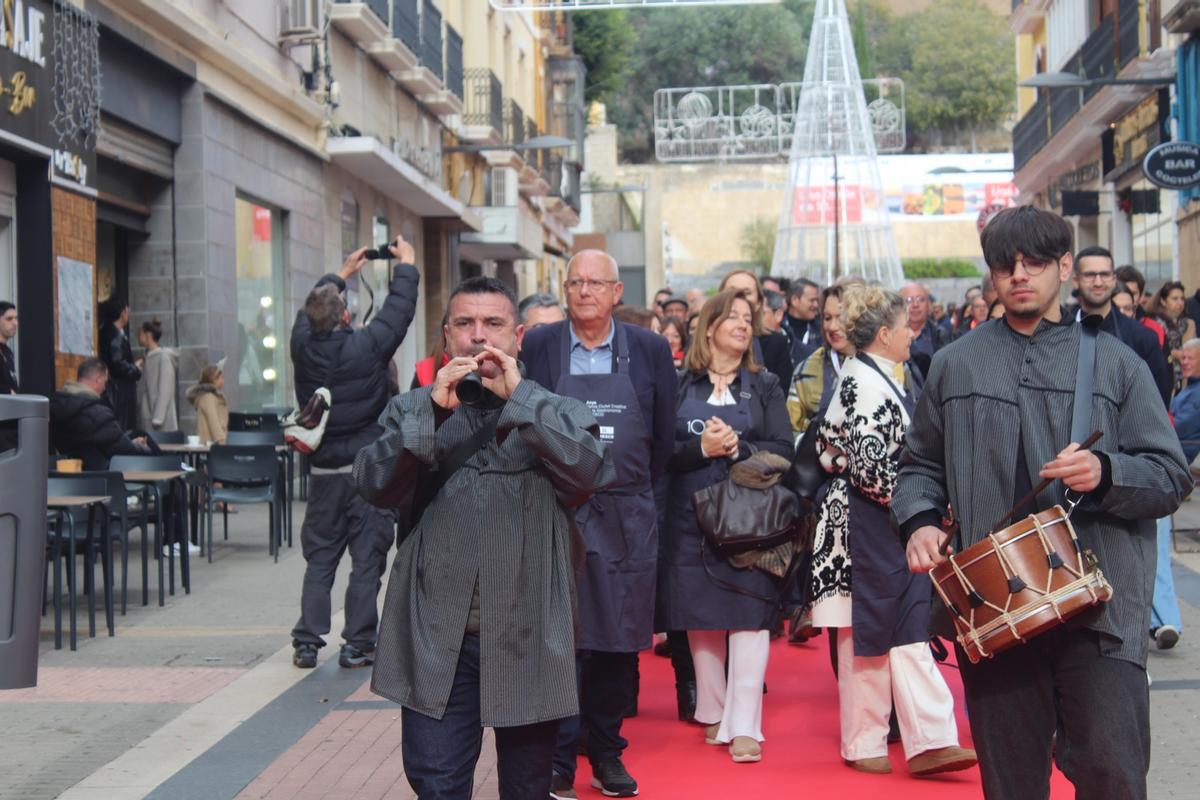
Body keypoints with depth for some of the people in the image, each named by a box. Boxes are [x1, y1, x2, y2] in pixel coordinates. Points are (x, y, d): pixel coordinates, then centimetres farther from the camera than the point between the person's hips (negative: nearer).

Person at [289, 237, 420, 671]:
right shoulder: (365, 346, -14)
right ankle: (357, 644, 4)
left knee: (319, 558, 12)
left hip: (324, 470, 4)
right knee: (367, 560, 2)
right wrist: (406, 265, 15)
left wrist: (342, 274, 29)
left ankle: (307, 642, 10)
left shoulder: (303, 347, -4)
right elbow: (399, 309, -2)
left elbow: (307, 311, 15)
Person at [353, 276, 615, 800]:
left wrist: (521, 396, -15)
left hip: (528, 637, 0)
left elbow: (592, 472, -13)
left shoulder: (558, 414, 7)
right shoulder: (411, 411, 10)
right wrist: (432, 410, -16)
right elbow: (375, 486, -6)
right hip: (437, 638, 0)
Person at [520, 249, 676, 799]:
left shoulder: (650, 350, 4)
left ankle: (607, 752, 21)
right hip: (555, 514, -2)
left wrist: (635, 493, 11)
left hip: (626, 520, 2)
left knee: (619, 641, 8)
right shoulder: (536, 347, 0)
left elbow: (663, 436, 10)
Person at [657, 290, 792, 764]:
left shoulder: (764, 386, 9)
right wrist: (701, 448, -17)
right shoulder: (679, 384, 6)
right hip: (692, 517, 1)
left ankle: (743, 725, -8)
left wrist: (737, 448, -14)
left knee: (749, 617, -9)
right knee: (701, 617, 5)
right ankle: (713, 712, 20)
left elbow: (784, 451, 0)